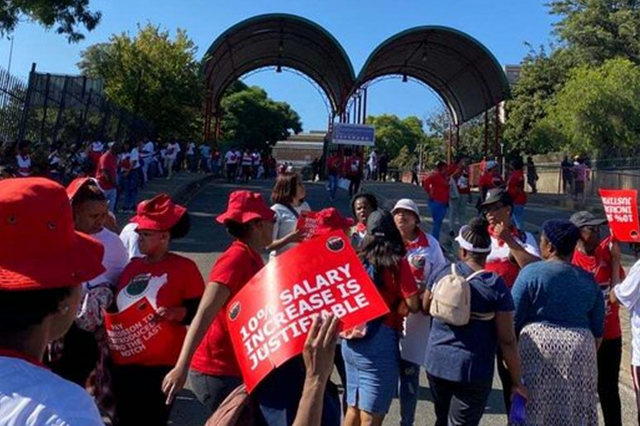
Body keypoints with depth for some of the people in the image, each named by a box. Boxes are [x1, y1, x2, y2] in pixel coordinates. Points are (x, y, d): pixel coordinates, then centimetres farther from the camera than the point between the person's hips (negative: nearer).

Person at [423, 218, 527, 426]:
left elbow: (425, 308, 13)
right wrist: (516, 382, -3)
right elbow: (507, 340, -13)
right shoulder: (496, 286, -14)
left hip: (436, 363, 4)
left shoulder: (441, 272, -3)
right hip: (473, 371, -4)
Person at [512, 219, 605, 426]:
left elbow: (513, 319, -8)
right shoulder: (589, 280, 9)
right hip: (581, 348, 4)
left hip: (538, 346, -4)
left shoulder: (532, 272, -6)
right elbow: (598, 331, 12)